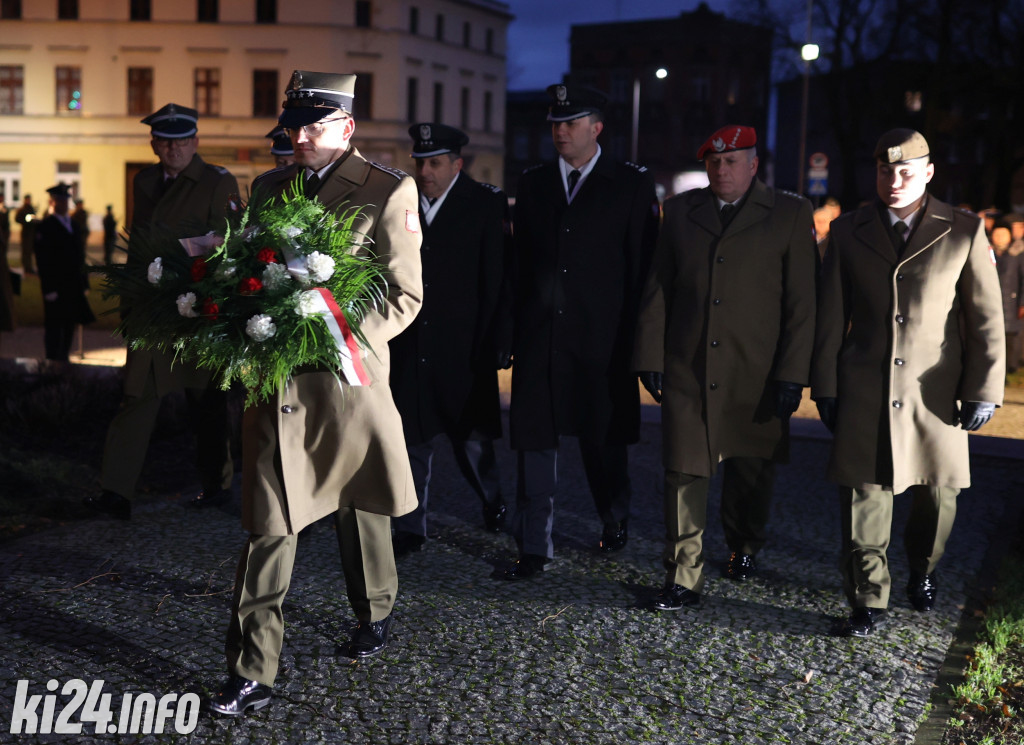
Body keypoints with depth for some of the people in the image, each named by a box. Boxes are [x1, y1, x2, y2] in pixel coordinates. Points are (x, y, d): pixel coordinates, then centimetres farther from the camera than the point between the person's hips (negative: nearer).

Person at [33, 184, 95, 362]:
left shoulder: (75, 226, 16)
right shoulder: (44, 227, -6)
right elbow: (43, 260, -12)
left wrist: (84, 285, 13)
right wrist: (49, 289, -18)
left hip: (74, 287, 7)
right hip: (56, 287, -7)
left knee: (70, 325, 10)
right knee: (54, 326, -2)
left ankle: (63, 359, 19)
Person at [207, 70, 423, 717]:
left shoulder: (388, 192, -4)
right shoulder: (269, 187, 11)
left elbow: (405, 297, -5)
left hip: (347, 381, -3)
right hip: (274, 385, 3)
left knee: (359, 511, 16)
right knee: (267, 528, 0)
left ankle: (376, 613, 42)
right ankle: (252, 674, 5)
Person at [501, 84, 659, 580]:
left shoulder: (632, 185, 1)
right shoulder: (532, 184, 12)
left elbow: (643, 265, -1)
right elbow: (521, 263, 13)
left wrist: (637, 337, -6)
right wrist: (513, 332, 7)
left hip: (602, 339, -2)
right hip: (539, 336, 3)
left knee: (603, 440, 10)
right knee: (533, 438, 1)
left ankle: (615, 521, 36)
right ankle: (535, 548, 10)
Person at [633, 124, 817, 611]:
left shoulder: (790, 215, 2)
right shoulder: (681, 211, 11)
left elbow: (801, 302, -1)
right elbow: (658, 290, 11)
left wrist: (792, 374, -7)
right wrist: (651, 357, 5)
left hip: (756, 377, -1)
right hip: (687, 373, 1)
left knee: (751, 474, 12)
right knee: (684, 473, -2)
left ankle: (745, 549, 39)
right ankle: (682, 580, 7)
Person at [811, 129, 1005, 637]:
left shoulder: (964, 232, 0)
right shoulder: (848, 232, 4)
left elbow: (987, 318, 1)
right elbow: (830, 318, 7)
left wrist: (983, 389, -3)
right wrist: (825, 388, 5)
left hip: (936, 394, 0)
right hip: (865, 394, 0)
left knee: (937, 493, 11)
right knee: (864, 497, -2)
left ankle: (922, 573, 39)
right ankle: (869, 604, 9)